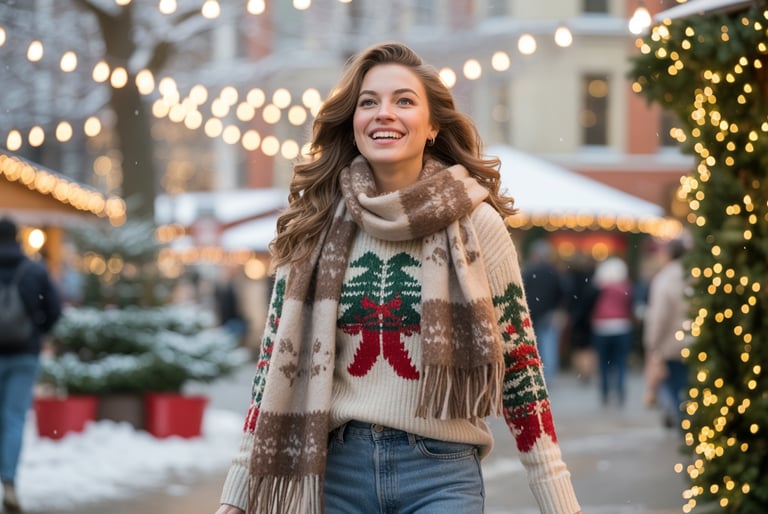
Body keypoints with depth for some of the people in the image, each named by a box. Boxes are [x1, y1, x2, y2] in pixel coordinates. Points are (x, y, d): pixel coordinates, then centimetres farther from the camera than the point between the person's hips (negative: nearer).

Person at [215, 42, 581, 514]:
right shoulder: (314, 228, 3)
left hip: (442, 471, -2)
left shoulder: (475, 223, -2)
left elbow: (519, 364, 0)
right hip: (339, 466, 2)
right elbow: (278, 360, 6)